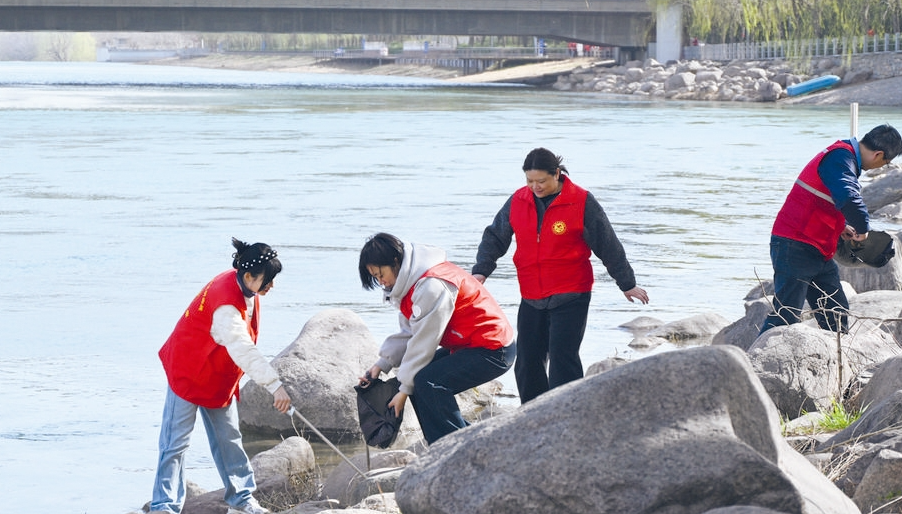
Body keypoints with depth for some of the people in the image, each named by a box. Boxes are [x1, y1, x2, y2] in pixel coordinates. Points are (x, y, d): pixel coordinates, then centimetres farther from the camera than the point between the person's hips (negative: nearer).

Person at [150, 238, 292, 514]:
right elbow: (243, 350, -43)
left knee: (228, 437, 13)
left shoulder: (245, 290, -5)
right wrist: (275, 385, -49)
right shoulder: (225, 301, -34)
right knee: (176, 442, -7)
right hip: (188, 373, -9)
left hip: (219, 377, 9)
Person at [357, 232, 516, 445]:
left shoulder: (432, 286, -25)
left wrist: (405, 389, -14)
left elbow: (423, 343, -21)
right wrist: (381, 364, 0)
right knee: (419, 378, 6)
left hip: (493, 350, -11)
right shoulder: (412, 281, 7)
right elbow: (408, 333, 12)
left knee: (429, 382, -24)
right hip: (465, 346, 11)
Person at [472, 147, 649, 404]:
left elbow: (608, 246, -1)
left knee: (562, 359, -13)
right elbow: (495, 237, 12)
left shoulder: (581, 202, -8)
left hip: (571, 298, -5)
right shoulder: (518, 201, 3)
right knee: (527, 363, 8)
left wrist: (627, 284, 6)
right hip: (531, 299, 5)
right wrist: (480, 271, -3)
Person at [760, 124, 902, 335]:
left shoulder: (845, 156, 15)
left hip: (819, 254, 10)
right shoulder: (840, 158, -17)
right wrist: (863, 227, -19)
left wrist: (841, 227, 15)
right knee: (785, 316, -13)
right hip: (795, 248, -10)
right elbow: (848, 198, -35)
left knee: (837, 314, 11)